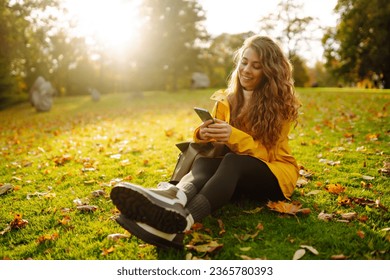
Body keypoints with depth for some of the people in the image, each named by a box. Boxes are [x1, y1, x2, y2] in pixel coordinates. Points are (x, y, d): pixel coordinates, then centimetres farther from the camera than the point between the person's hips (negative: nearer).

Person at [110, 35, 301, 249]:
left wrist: (234, 137, -31)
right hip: (234, 173, 4)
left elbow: (267, 154, -13)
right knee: (204, 161, -30)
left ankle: (180, 222, -64)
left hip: (274, 172, -3)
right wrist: (203, 135, -24)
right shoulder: (225, 101, 7)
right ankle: (172, 199, -64)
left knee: (232, 161, -36)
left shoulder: (280, 105, -3)